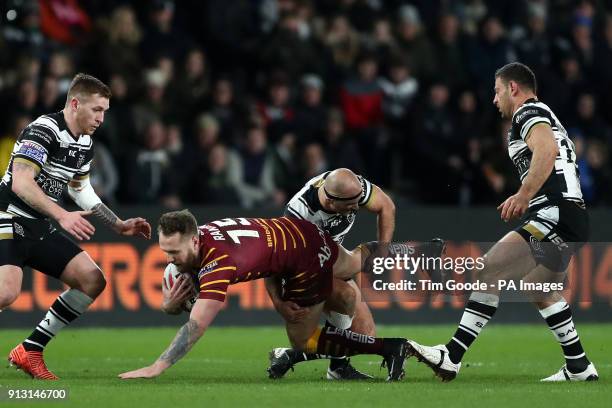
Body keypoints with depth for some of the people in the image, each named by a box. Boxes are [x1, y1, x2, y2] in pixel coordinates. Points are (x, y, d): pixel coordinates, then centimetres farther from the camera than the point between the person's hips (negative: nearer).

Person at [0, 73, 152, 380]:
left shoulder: (85, 144, 11)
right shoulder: (43, 130, -17)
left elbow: (80, 189, 26)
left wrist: (120, 225, 22)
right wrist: (62, 216, -35)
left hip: (39, 228, 9)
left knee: (93, 280, 3)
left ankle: (29, 352, 6)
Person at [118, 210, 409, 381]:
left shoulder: (218, 263, -41)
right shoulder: (186, 243, -17)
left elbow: (196, 327, -46)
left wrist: (156, 368, -51)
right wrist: (169, 305, -32)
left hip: (308, 257, -7)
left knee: (303, 341, 4)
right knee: (351, 267, 35)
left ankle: (387, 347, 10)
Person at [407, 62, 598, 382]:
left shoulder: (528, 113, -4)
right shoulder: (543, 116, 27)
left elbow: (547, 149, -24)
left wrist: (523, 196, -27)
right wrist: (525, 201, 28)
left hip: (555, 214, -11)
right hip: (571, 221, 11)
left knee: (489, 272, -17)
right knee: (541, 292, 27)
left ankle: (451, 357, -24)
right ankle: (579, 368, 32)